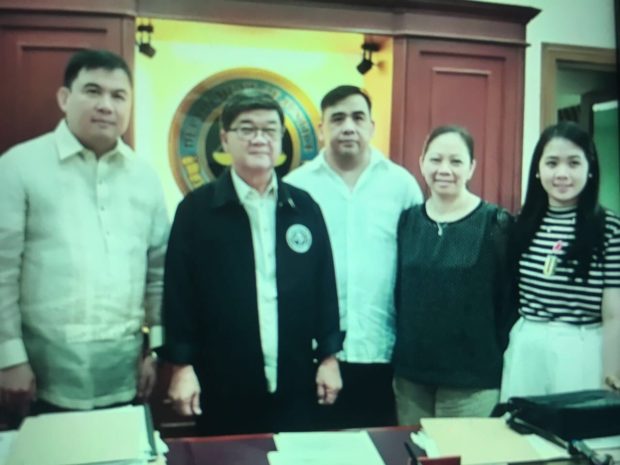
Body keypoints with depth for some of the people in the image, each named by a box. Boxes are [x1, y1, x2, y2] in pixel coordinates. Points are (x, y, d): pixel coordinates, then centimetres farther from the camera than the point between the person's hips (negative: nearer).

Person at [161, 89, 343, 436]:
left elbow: (324, 285, 6)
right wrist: (182, 366, -7)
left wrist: (329, 356, 4)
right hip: (222, 384, -2)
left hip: (294, 382, 3)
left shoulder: (304, 207, 4)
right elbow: (179, 292, -5)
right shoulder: (196, 209, -4)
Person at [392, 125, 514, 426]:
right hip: (410, 373, 4)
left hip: (473, 377, -4)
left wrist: (497, 362, -4)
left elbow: (509, 299, -5)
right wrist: (396, 356, 10)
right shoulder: (407, 220, 4)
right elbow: (398, 291, 10)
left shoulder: (495, 223, -8)